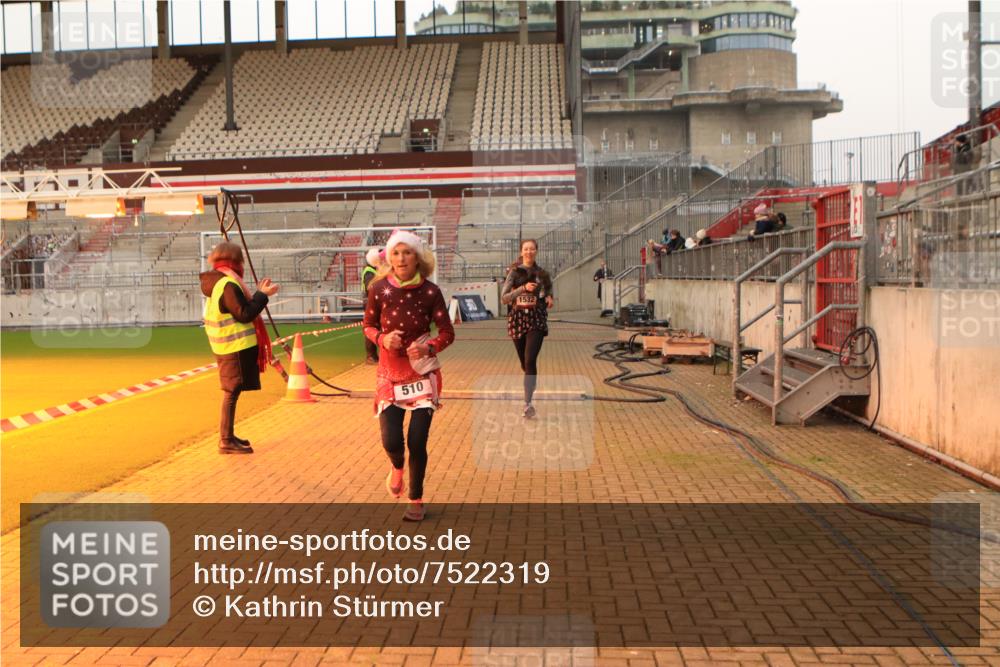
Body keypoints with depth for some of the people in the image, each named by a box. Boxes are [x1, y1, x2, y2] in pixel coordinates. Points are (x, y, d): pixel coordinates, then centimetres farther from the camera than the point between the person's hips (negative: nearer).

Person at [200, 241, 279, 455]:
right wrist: (262, 295, -14)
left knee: (232, 391, 17)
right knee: (232, 391, -5)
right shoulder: (228, 284, -18)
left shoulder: (217, 283, 13)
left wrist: (257, 294, 16)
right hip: (236, 347, -10)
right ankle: (226, 441, -1)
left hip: (227, 346, 10)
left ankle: (228, 436, 25)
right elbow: (244, 314, -21)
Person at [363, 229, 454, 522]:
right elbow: (369, 326, 6)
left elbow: (447, 332, -4)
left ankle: (416, 500, 23)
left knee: (417, 442, -2)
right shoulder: (379, 289, -6)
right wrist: (383, 338, -15)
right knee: (391, 441, -8)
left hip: (423, 374, -1)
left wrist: (429, 348, -24)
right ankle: (397, 468, 31)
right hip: (390, 374, 1)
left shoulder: (430, 291, -9)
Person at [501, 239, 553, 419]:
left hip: (536, 320, -1)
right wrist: (523, 288, -19)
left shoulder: (542, 274, 4)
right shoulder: (514, 272, 1)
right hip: (517, 320, 1)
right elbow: (503, 298, -7)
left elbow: (548, 291, 22)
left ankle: (528, 403, -18)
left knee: (530, 361, -18)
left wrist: (549, 299, -2)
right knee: (524, 363, 12)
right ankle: (530, 390, 40)